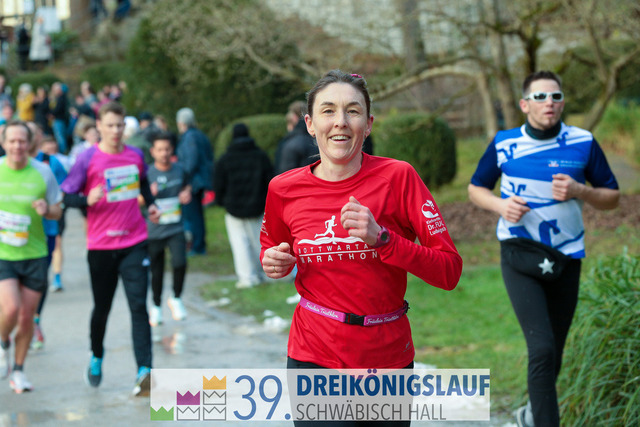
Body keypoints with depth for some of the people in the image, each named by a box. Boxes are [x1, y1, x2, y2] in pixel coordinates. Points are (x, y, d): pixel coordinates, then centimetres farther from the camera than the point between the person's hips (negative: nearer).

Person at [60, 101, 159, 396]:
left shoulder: (136, 155, 6)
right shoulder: (87, 159, -6)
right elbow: (66, 196, -5)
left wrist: (150, 204, 9)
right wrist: (88, 200, -24)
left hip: (134, 242, 2)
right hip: (100, 246, -2)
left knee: (138, 306, -10)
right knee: (102, 307, 11)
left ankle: (144, 371, -18)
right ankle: (96, 358, 38)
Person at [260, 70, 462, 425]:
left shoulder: (397, 177, -9)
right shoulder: (284, 189, -1)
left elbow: (450, 271, -11)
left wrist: (381, 238, -23)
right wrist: (274, 263, -2)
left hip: (387, 356, 0)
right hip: (314, 357, 0)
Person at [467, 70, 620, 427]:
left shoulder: (583, 143, -2)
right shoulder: (504, 144, -1)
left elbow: (612, 197, 5)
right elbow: (476, 188, 12)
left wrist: (580, 191, -16)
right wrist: (500, 205, -10)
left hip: (566, 260, 2)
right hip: (520, 257, -2)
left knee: (553, 354, 12)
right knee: (542, 348, -18)